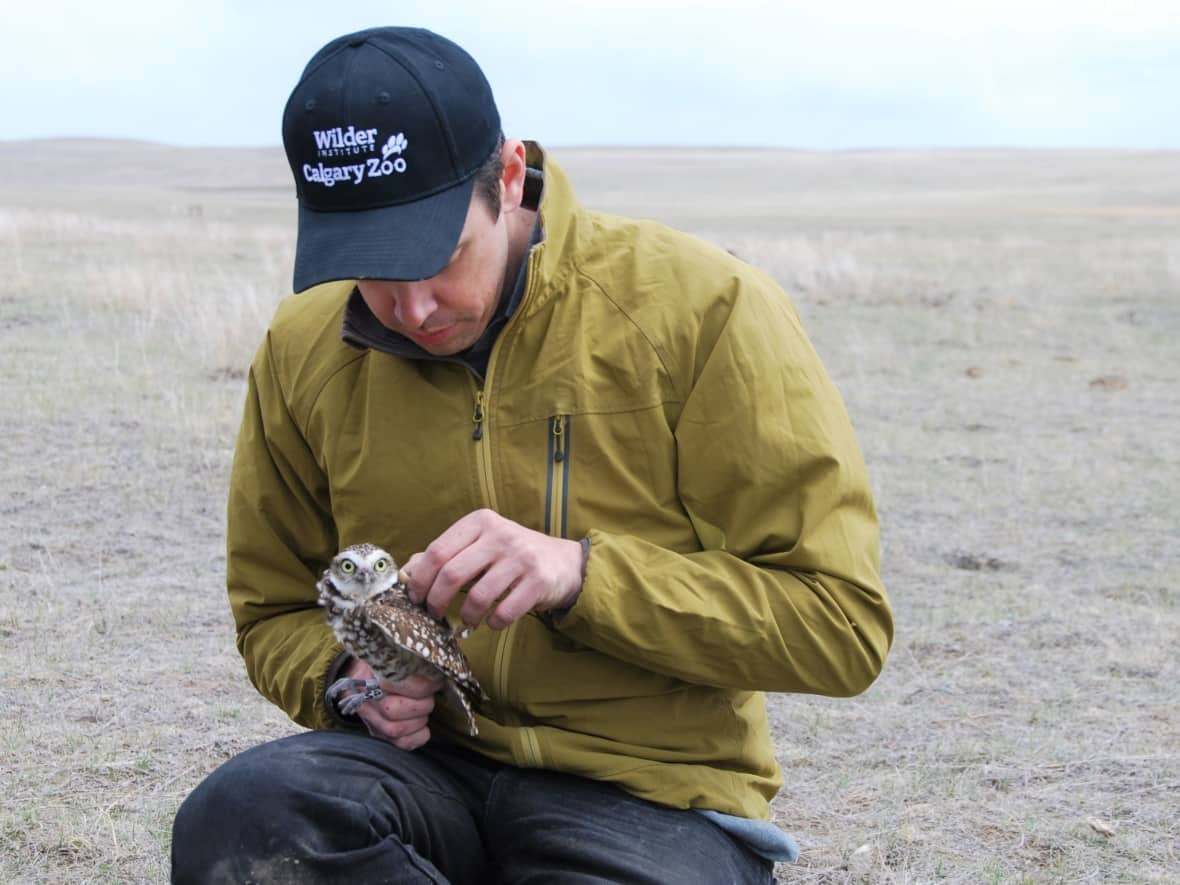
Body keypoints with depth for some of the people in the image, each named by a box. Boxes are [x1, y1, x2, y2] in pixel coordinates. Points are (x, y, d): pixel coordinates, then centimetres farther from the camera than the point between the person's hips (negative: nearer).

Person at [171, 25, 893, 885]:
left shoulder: (704, 309, -8)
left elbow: (844, 625, -10)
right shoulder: (304, 352, 4)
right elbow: (275, 614, 18)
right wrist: (347, 675, -7)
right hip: (430, 764, 4)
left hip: (652, 791, -4)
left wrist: (583, 576, -21)